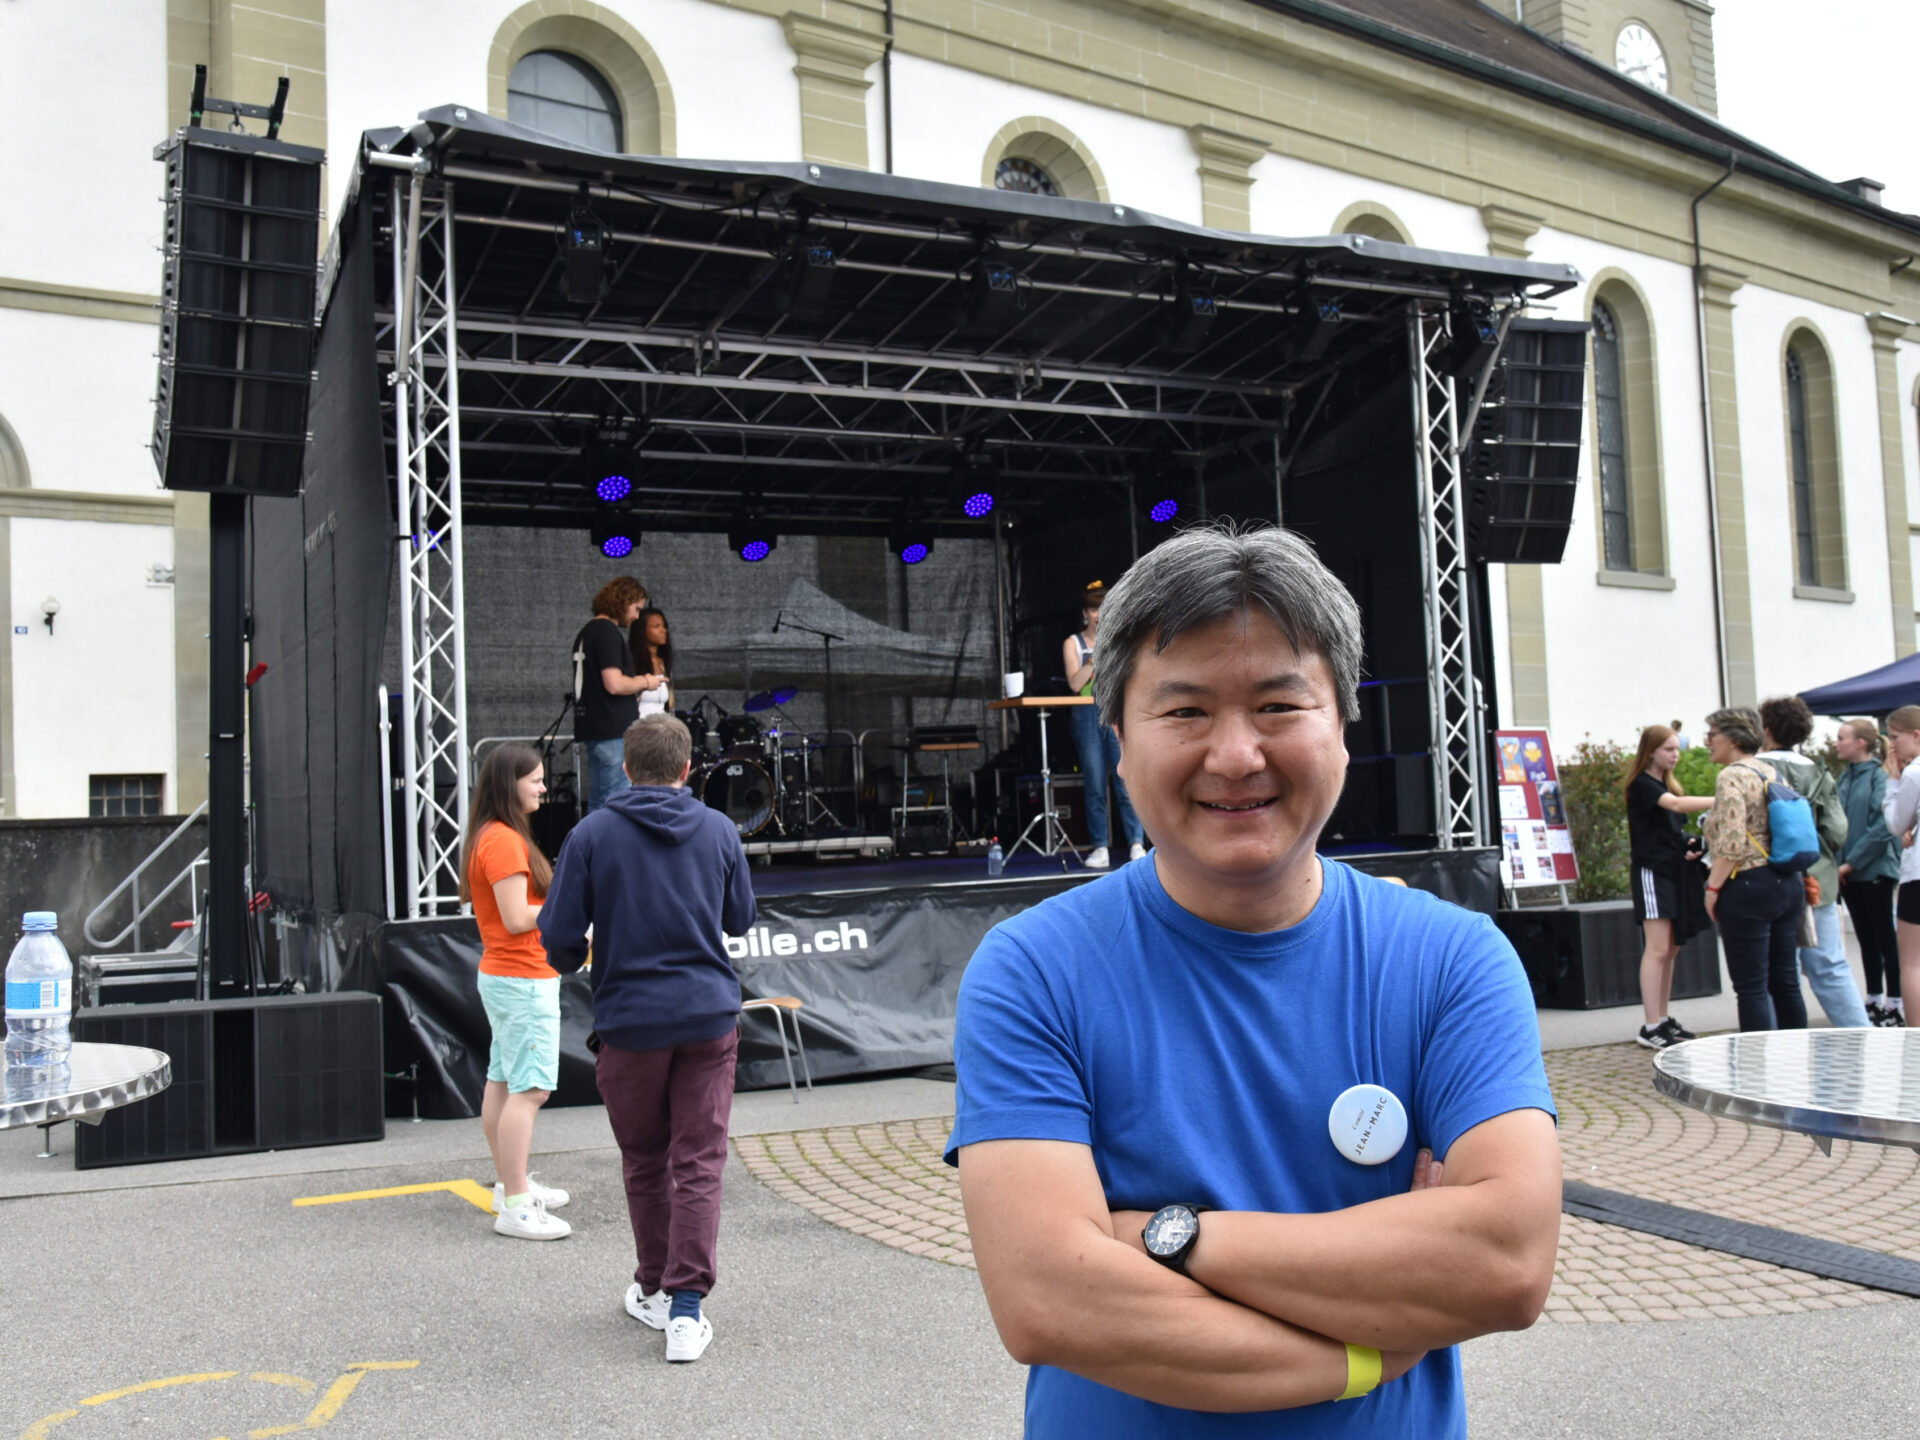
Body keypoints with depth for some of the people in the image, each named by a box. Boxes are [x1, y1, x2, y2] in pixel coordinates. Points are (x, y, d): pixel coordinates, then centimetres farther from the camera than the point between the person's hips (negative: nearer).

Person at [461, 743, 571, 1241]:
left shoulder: (492, 837, 14)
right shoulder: (504, 841, -18)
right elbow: (517, 918, -22)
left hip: (504, 976, 11)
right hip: (523, 981, -11)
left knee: (503, 1083, 16)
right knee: (530, 1089, -10)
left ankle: (510, 1185, 27)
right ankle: (515, 1207, -8)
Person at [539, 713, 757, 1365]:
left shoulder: (593, 833, -5)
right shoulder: (719, 830, 2)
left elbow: (560, 935, -5)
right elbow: (740, 918, 13)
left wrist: (572, 965, 17)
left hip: (629, 1020, -1)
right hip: (709, 1016, 1)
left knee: (644, 1163, 15)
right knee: (699, 1164, 3)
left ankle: (654, 1290, 29)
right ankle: (686, 1309, -3)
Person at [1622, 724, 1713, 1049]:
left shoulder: (1668, 784, 17)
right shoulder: (1642, 785, -10)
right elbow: (1676, 804, -28)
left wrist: (1686, 850, 4)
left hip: (1675, 871, 9)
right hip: (1652, 870, -9)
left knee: (1671, 949, 9)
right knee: (1657, 949, -11)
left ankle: (1663, 1019, 15)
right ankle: (1650, 1027, -10)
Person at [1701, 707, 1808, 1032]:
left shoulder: (1731, 777, -12)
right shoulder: (1772, 772, 14)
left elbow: (1732, 844, -19)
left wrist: (1712, 887, -12)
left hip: (1748, 887, -9)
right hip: (1788, 883, 9)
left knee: (1751, 987, -3)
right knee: (1786, 980, 13)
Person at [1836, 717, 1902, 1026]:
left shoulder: (1880, 777, -13)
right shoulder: (1845, 778, 9)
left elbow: (1883, 826, -19)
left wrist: (1852, 861, -17)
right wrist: (1837, 862, 4)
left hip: (1874, 870, -7)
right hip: (1849, 871, 7)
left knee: (1883, 936, 1)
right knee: (1866, 937, 14)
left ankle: (1895, 1004, 9)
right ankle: (1874, 1001, 23)